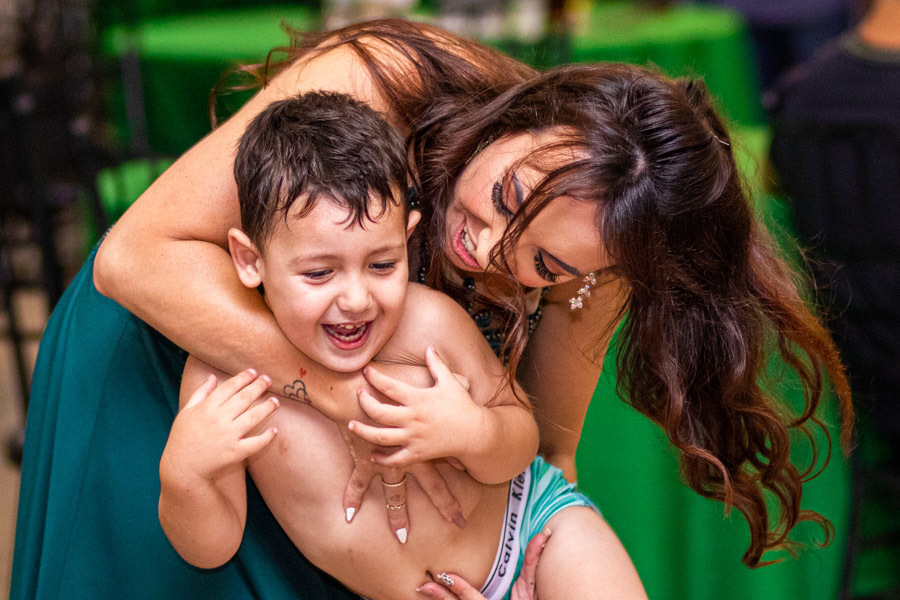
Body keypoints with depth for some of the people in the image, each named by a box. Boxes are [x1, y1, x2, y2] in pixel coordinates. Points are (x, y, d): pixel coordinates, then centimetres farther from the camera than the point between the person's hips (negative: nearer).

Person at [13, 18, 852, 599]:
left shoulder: (584, 269, -24)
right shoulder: (377, 83, -37)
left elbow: (544, 447, -10)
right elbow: (136, 255, -38)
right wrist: (344, 391, -43)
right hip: (157, 361, -2)